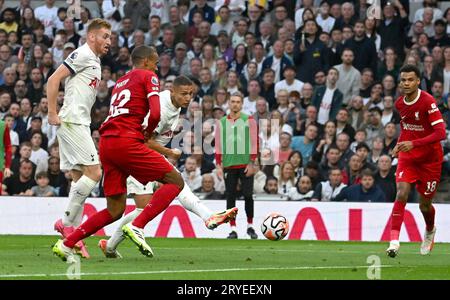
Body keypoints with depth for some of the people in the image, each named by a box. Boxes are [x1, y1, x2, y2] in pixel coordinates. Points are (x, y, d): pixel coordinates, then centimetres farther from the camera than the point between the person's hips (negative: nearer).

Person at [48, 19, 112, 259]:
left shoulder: (94, 61, 20)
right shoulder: (82, 55, -9)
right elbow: (53, 79, -16)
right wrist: (52, 113, -16)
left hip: (80, 124, 10)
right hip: (71, 122, -10)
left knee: (79, 180, 8)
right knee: (93, 172, -15)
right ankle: (66, 222, -10)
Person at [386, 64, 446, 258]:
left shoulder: (428, 102, -20)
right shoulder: (399, 104, 0)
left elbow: (441, 133, -26)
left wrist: (414, 143, -33)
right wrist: (399, 144, 7)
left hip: (430, 159, -4)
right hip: (407, 157, 4)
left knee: (424, 205, 7)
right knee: (401, 194, -18)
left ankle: (430, 231, 41)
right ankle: (394, 240, -22)